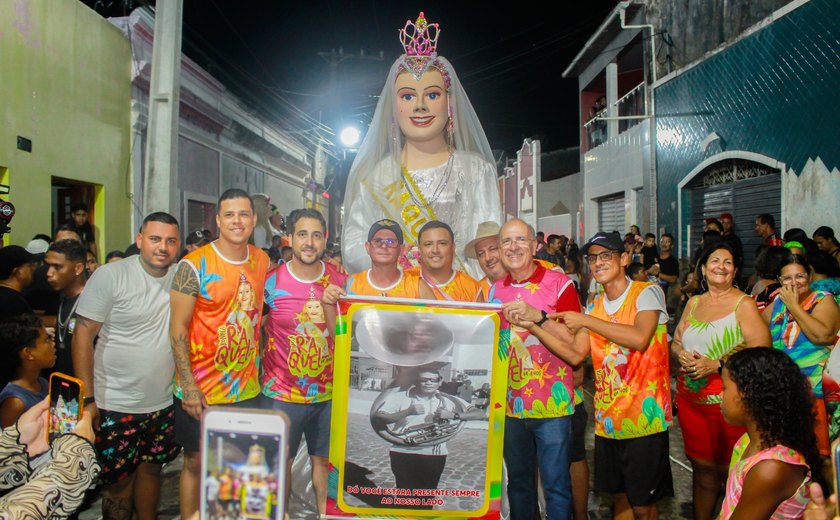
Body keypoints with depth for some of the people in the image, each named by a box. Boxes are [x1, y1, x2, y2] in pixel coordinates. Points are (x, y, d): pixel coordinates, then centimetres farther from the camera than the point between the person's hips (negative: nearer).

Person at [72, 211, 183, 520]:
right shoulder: (110, 276, -11)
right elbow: (83, 335, -10)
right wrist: (88, 399, -13)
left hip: (164, 403, 4)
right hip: (116, 405, -4)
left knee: (151, 469, 18)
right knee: (119, 481, 8)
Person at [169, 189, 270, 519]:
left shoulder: (262, 261, 2)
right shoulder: (194, 265, -12)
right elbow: (178, 328, -12)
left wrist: (261, 369, 11)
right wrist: (188, 386, -16)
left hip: (246, 388, 4)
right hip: (200, 391, -4)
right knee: (196, 463, 11)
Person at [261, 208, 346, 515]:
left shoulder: (340, 281, -3)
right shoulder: (271, 281, -8)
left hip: (328, 392, 2)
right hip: (282, 393, -1)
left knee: (323, 459, 15)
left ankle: (326, 512, 34)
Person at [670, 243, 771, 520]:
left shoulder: (744, 304, -4)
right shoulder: (694, 303, 12)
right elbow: (675, 342, 18)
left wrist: (716, 365, -18)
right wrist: (680, 355, -5)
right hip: (691, 398, 5)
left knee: (728, 471, 1)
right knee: (702, 466, 12)